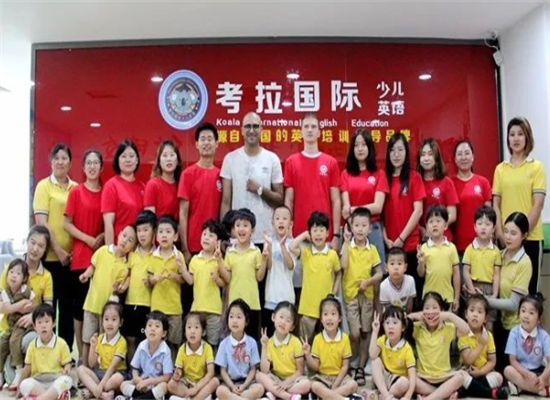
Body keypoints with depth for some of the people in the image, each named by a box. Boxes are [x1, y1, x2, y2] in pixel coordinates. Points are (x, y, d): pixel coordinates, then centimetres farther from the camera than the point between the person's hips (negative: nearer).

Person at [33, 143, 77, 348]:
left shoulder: (76, 188, 8)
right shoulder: (44, 186, -3)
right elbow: (41, 222, -9)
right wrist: (57, 250, -14)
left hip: (72, 256, 4)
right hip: (50, 256, -4)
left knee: (68, 306, 10)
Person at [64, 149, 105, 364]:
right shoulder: (76, 192, 0)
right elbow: (67, 224, -2)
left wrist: (102, 237, -7)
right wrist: (87, 239, -13)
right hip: (81, 255, -2)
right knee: (80, 304, 2)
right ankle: (82, 354, 11)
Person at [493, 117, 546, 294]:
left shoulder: (536, 167, -1)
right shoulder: (500, 169, 7)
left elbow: (538, 204, -7)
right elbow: (496, 204, 5)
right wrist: (500, 233, -5)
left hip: (531, 236, -2)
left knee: (530, 284, 4)